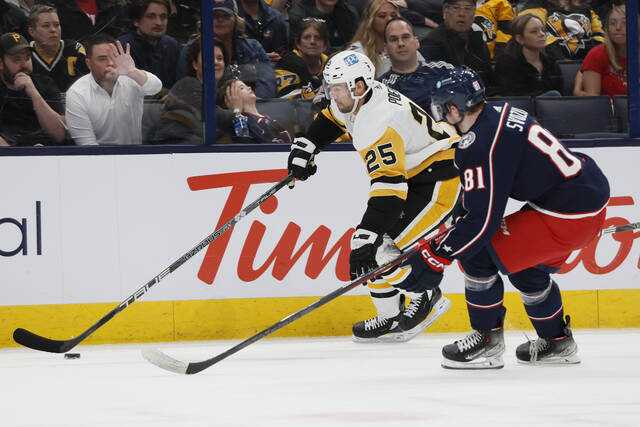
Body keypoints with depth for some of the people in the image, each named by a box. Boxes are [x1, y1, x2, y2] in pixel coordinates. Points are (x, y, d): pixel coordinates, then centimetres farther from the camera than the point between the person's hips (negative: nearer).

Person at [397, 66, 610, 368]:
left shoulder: (480, 146, -19)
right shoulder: (500, 113, 10)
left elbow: (482, 220, -19)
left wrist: (435, 257, -13)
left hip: (568, 217, -10)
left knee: (477, 254, -4)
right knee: (525, 266, 29)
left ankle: (487, 342, 6)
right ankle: (558, 342, 39)